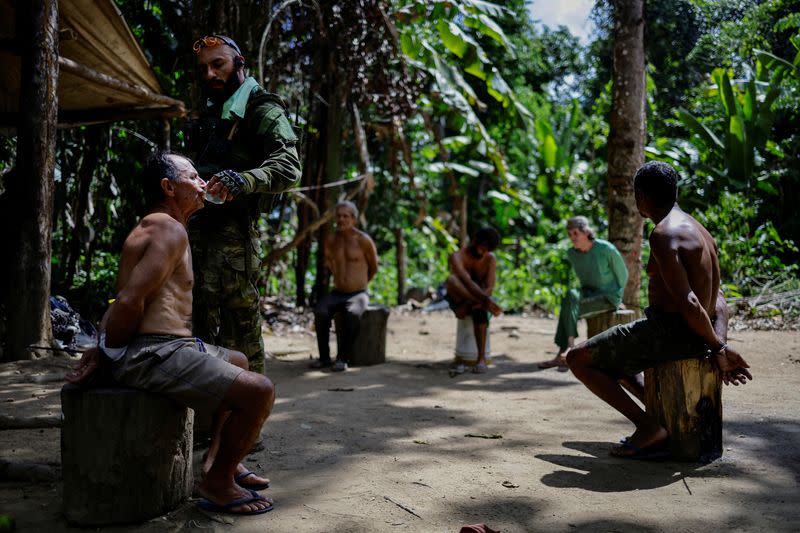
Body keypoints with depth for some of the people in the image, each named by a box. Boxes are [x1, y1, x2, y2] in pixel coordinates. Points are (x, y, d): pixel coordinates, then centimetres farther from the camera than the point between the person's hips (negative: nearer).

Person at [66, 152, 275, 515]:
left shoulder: (153, 228, 20)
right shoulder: (170, 230, -13)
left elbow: (123, 300, 16)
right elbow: (129, 301, -22)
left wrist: (101, 351, 5)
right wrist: (104, 354, -8)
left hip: (166, 346, 11)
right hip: (151, 355, -11)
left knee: (239, 362, 30)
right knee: (259, 391, -18)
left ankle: (218, 458, 26)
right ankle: (218, 481, 1)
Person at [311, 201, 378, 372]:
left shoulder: (363, 240, -8)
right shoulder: (331, 240, 5)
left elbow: (373, 267, 7)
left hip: (358, 295, -3)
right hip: (337, 293, 4)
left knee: (352, 314, -36)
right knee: (320, 312, -28)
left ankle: (343, 358, -25)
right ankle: (324, 357, -19)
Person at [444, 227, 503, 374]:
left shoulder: (490, 259, -4)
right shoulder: (457, 257, -15)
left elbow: (489, 288, -13)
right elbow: (468, 282, -32)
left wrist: (468, 306, -28)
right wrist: (485, 300, -47)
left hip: (478, 299, 2)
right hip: (459, 300, -2)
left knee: (479, 308, -38)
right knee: (451, 280, -33)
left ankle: (481, 358, -36)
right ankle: (485, 304, -37)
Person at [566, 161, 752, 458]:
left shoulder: (663, 235, -19)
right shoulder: (697, 230, 13)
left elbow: (688, 303, -26)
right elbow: (717, 299, 9)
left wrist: (718, 348, -14)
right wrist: (720, 344, -2)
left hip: (668, 331, -10)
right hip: (688, 334, 10)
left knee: (578, 359, 1)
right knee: (605, 354, 29)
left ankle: (649, 427, -7)